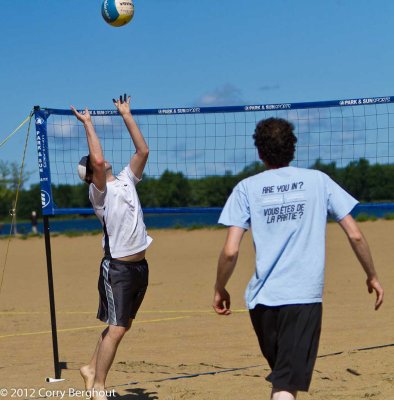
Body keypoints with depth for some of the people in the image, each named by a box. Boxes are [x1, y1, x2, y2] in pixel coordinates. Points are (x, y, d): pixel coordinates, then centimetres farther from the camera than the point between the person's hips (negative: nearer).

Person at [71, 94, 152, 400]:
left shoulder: (126, 180, 12)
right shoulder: (98, 191, -8)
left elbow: (143, 150, 9)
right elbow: (98, 160, -25)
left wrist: (126, 115, 11)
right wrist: (88, 124, -15)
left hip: (140, 265, 7)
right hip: (117, 267, -7)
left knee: (122, 326, 15)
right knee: (116, 328, -9)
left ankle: (92, 369, 29)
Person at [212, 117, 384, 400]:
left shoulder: (247, 188, 5)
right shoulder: (318, 180, 6)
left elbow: (231, 251, -3)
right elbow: (355, 235, 4)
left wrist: (220, 290, 11)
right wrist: (372, 276, 17)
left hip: (262, 299, 2)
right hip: (305, 297, -2)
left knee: (281, 376, 23)